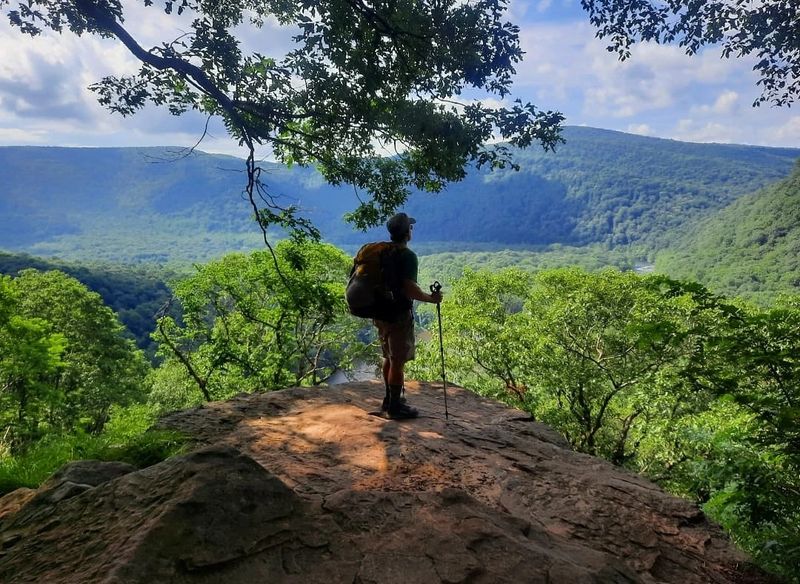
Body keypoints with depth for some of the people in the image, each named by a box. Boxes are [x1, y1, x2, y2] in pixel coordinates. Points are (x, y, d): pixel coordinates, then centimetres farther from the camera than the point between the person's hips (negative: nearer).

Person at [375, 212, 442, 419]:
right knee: (398, 361, 1)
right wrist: (431, 298, -12)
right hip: (400, 314, -8)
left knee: (389, 357, 20)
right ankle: (395, 406, 10)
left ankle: (390, 399, 33)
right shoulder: (408, 256, -18)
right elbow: (410, 289, -26)